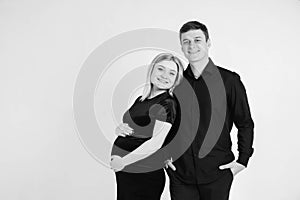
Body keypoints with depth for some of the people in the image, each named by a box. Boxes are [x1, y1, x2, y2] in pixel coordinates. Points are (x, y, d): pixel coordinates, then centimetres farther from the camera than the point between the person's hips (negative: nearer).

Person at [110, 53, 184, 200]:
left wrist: (123, 161, -16)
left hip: (143, 176, -7)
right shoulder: (141, 100, 10)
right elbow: (128, 128, 19)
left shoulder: (168, 104, -14)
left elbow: (156, 143, -22)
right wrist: (119, 129, -4)